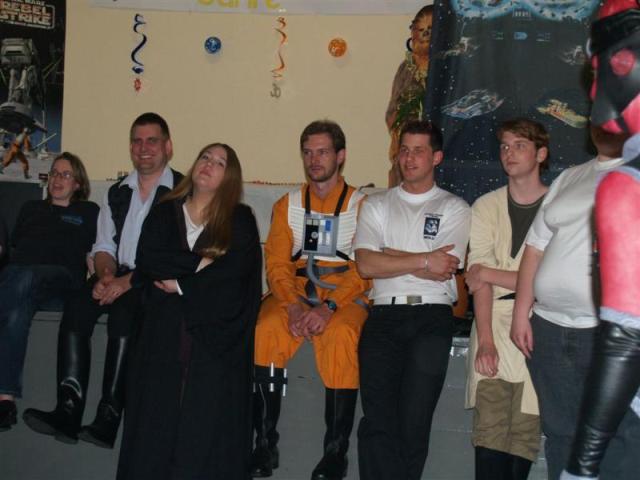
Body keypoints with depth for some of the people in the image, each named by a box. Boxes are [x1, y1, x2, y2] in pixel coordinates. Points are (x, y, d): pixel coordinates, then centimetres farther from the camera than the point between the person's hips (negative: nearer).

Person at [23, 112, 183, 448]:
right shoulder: (117, 193, 20)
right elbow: (104, 246, 17)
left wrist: (128, 281, -20)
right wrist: (105, 274, -7)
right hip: (118, 278, 5)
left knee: (124, 312, -34)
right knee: (76, 309, -24)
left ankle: (109, 417, -31)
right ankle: (68, 411, -29)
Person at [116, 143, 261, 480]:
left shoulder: (240, 219, 12)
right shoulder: (164, 213, 19)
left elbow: (237, 267, -5)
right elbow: (146, 260, 2)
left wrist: (180, 283, -7)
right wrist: (199, 262, -7)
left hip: (216, 328, -2)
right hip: (165, 322, 2)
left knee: (209, 412, -11)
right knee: (158, 408, -7)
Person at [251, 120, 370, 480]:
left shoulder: (362, 205, 6)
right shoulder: (287, 205, 17)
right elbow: (277, 264, 6)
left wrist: (327, 307, -21)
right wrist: (294, 305, -14)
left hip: (346, 295, -3)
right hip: (294, 291, 3)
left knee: (341, 337, -35)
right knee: (265, 332, -28)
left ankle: (337, 450, -24)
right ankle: (265, 445, -19)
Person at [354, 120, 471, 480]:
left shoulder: (455, 208, 13)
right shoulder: (377, 205, 19)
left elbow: (443, 270, -2)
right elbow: (366, 265, 3)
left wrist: (387, 254, 2)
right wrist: (424, 261, -3)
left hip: (432, 314, -1)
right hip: (385, 313, 2)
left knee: (413, 425, -11)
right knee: (378, 421, -14)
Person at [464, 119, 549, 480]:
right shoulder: (487, 207, 13)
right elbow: (478, 279, 1)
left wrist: (491, 273, -4)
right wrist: (484, 339, -11)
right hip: (495, 318, 2)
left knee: (525, 432, -7)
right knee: (490, 432, -8)